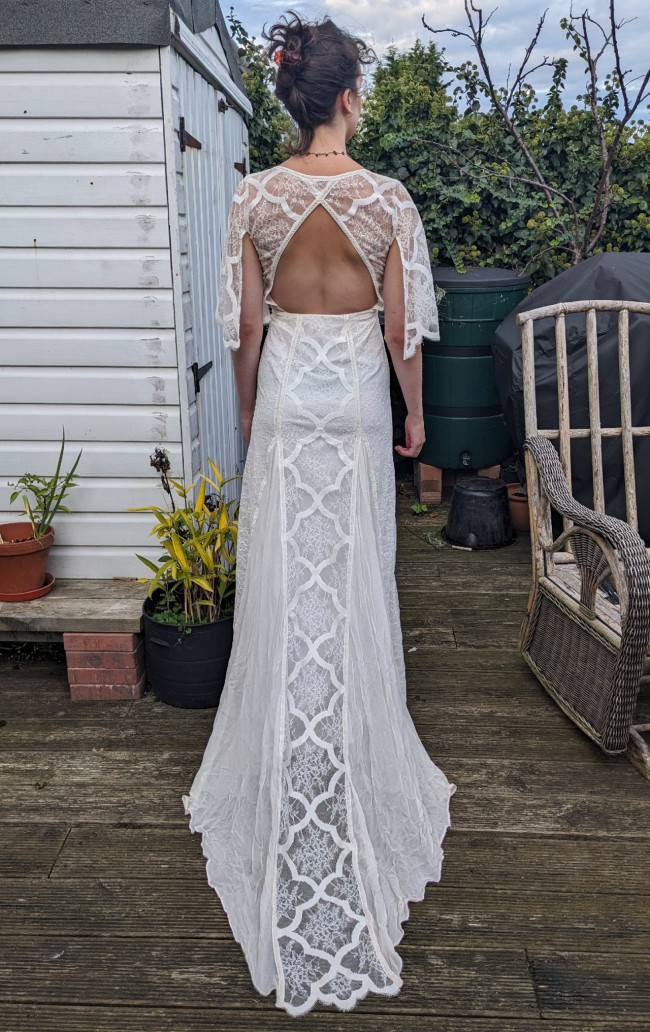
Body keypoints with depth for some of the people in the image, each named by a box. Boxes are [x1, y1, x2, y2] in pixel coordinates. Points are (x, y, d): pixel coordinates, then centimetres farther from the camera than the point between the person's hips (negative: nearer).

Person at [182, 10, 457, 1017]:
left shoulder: (255, 198, -3)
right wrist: (415, 410, 9)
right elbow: (403, 325, -5)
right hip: (356, 397, -1)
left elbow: (246, 322, 0)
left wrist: (247, 408, 13)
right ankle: (356, 745, 29)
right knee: (355, 579, 12)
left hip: (285, 393, 1)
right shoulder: (387, 198, -8)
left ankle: (288, 765, 24)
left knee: (283, 578, 10)